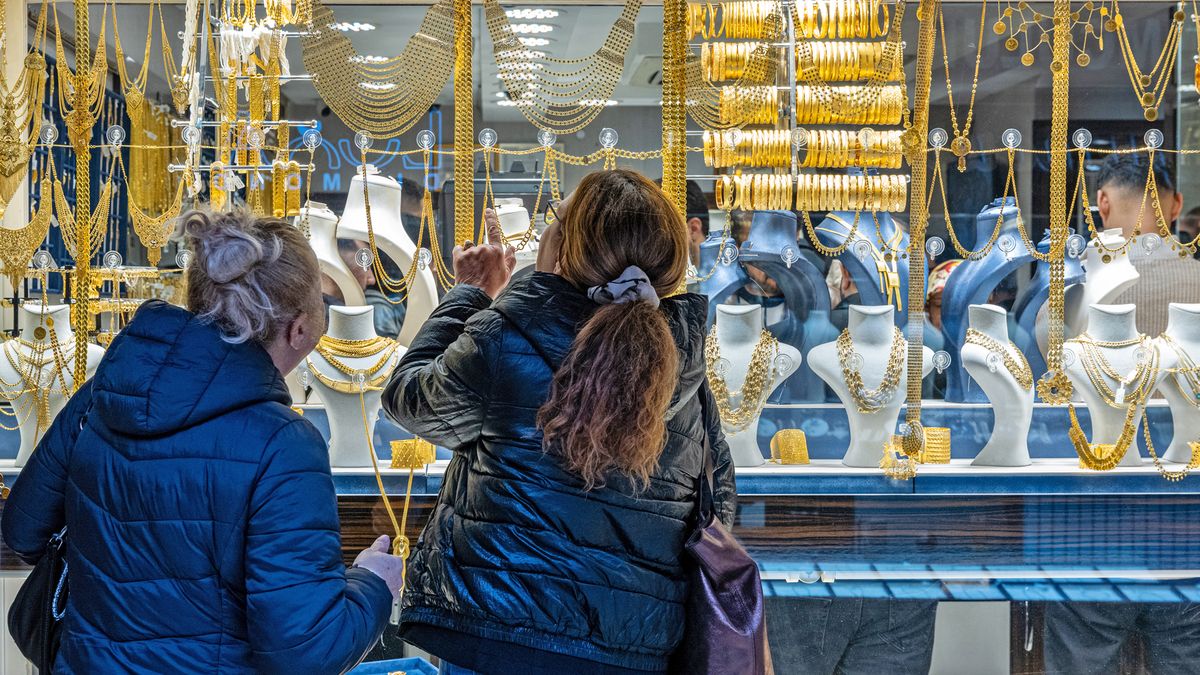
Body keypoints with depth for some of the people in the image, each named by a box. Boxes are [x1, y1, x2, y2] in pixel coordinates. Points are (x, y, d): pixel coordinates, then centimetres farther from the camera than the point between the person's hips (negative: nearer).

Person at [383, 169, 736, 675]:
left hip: (495, 628, -4)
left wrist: (470, 295, 18)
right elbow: (718, 495, 10)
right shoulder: (681, 356, 0)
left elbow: (407, 398, 7)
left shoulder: (505, 335, -11)